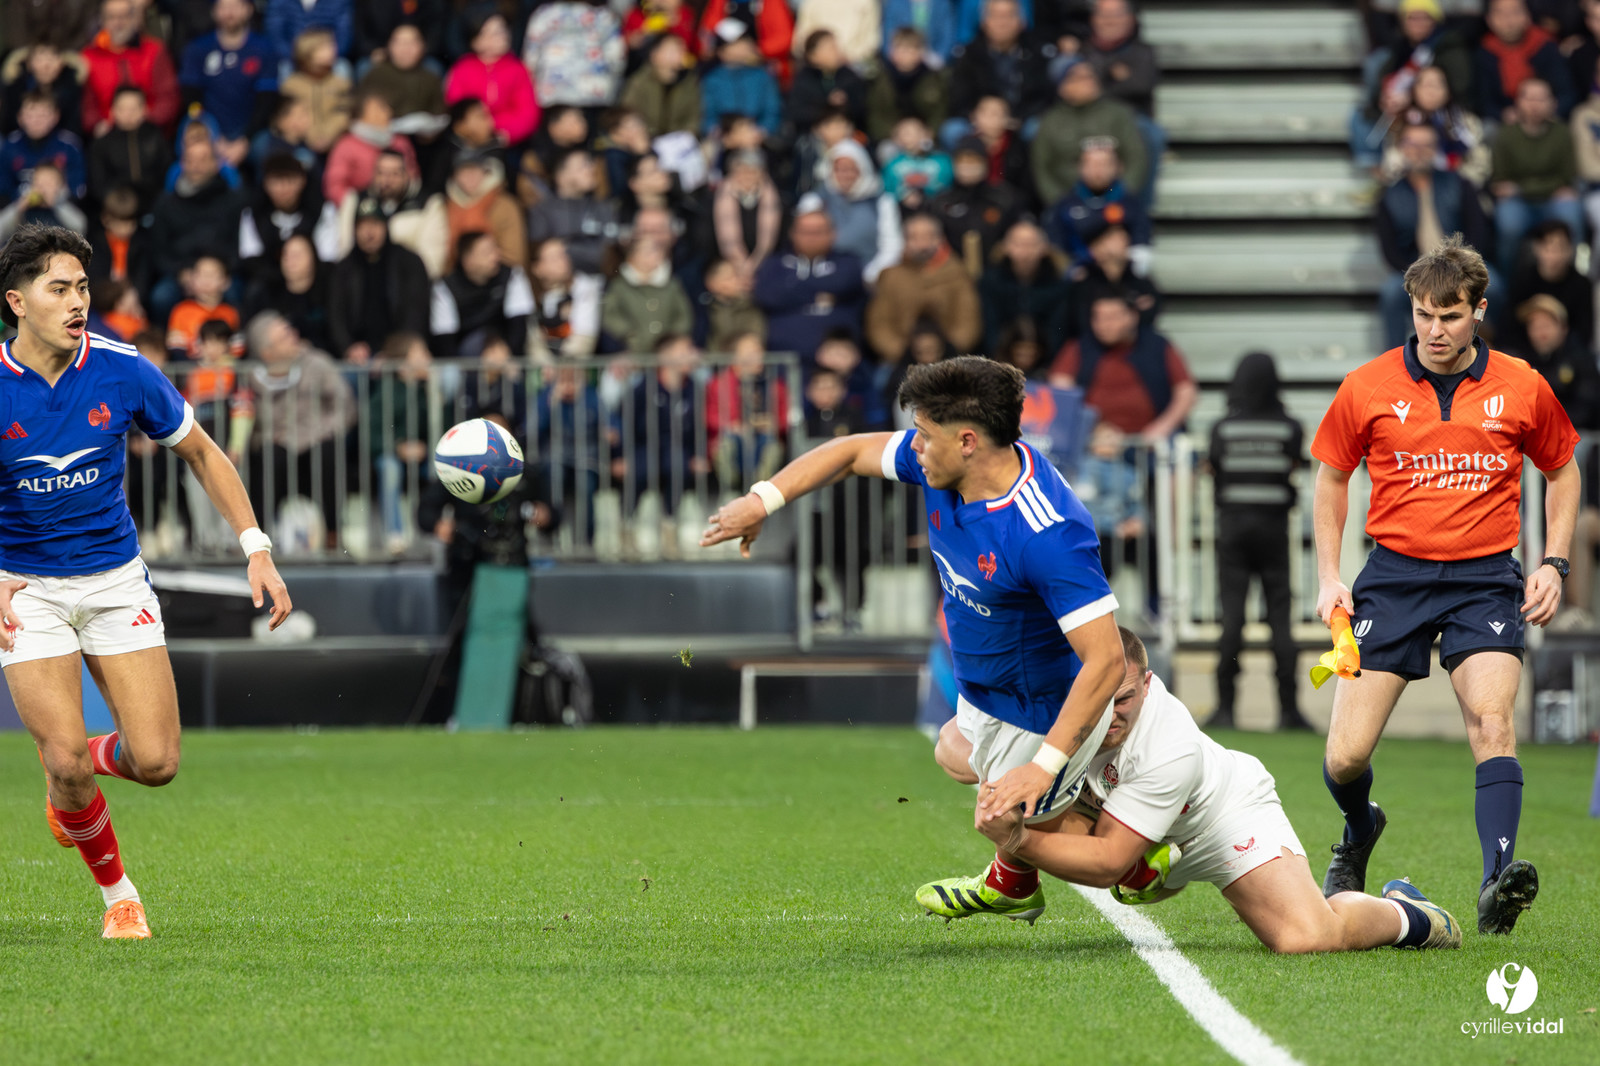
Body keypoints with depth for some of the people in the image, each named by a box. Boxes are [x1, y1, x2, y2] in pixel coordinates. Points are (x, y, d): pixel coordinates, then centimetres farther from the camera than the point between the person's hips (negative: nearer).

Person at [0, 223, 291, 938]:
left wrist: (256, 549, -1)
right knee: (65, 760, -14)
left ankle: (77, 768, 27)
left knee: (156, 762, -8)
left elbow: (201, 454, 5)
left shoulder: (122, 371, -9)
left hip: (115, 578, 2)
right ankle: (116, 890, 12)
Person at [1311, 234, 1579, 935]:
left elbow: (1562, 471, 16)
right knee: (1345, 758, -4)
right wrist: (1329, 576, 6)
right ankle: (1359, 833, 30)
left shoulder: (1521, 389, 1)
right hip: (1394, 573, 1)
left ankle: (1498, 881, -32)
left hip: (1485, 577, -1)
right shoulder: (1368, 389, 0)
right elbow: (1331, 477, 14)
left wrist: (1553, 564, 5)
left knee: (1491, 719, -24)